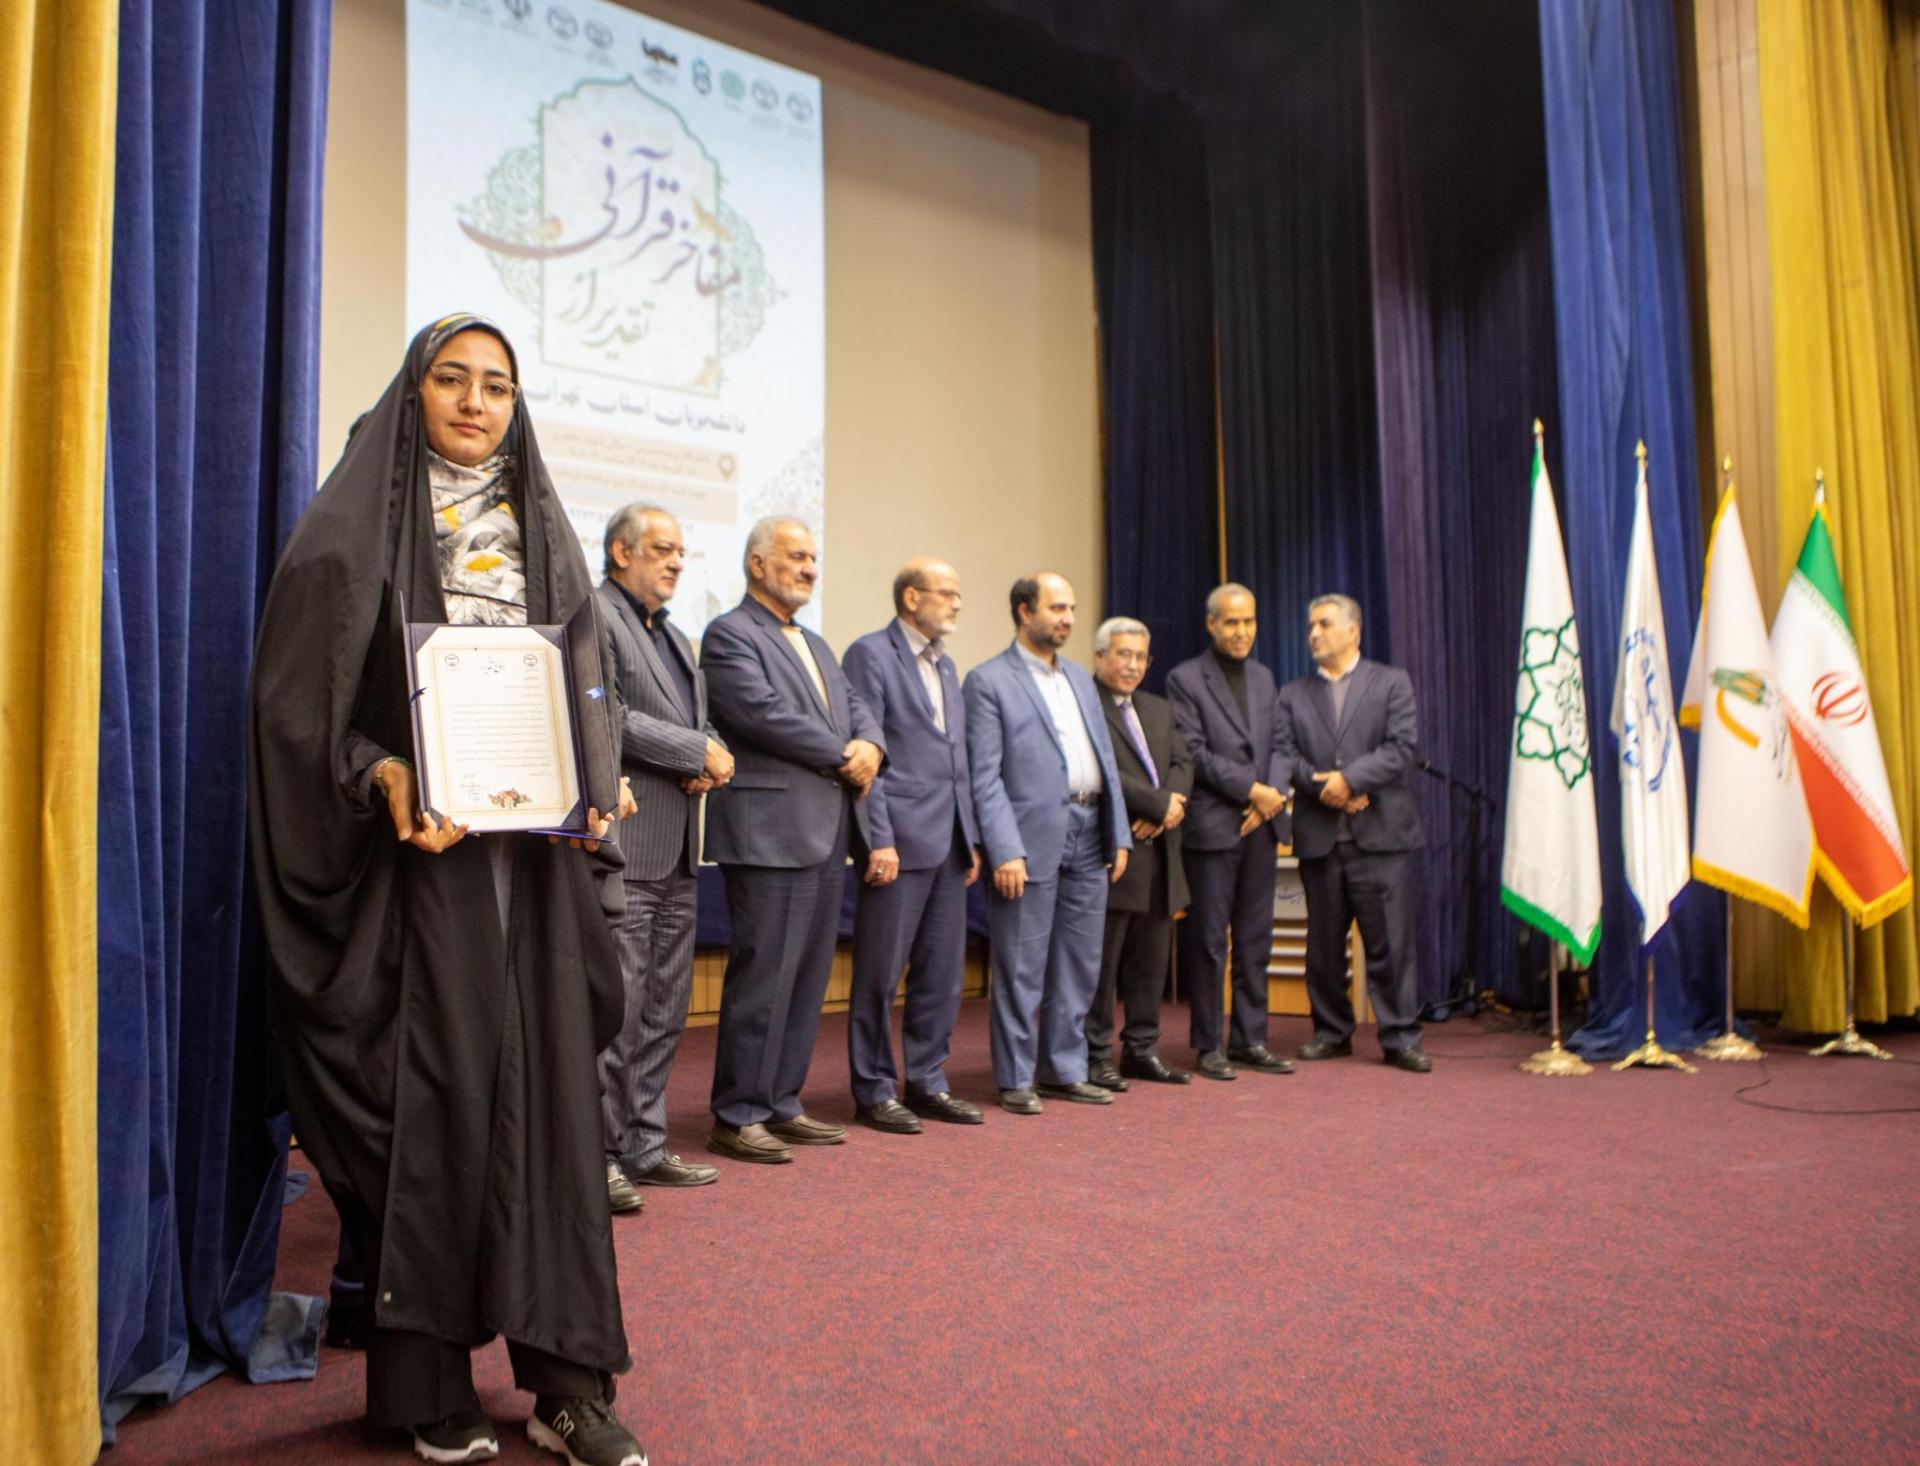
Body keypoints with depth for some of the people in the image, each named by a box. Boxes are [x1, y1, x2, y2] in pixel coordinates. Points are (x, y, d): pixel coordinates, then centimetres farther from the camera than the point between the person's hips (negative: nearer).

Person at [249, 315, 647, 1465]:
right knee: (429, 1095, -2)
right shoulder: (356, 527, 3)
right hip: (419, 846, -3)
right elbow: (301, 696, -3)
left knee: (550, 1088, 2)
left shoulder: (544, 531, 15)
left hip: (537, 846, 4)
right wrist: (381, 777, -20)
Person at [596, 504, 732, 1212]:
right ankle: (598, 1151, 7)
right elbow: (610, 719, -18)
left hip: (678, 851, 9)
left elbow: (699, 722, 22)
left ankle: (643, 1146, 22)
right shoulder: (594, 617, -6)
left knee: (665, 1010, 12)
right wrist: (700, 752, -11)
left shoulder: (674, 636, 22)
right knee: (617, 1008, -4)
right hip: (624, 845, -9)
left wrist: (710, 761, -2)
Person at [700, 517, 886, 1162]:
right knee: (762, 976, -5)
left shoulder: (816, 645, 22)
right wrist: (843, 758, -10)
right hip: (769, 833, -9)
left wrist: (870, 746, -7)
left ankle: (781, 1104, 21)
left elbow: (856, 705, 17)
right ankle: (737, 1116, 6)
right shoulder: (729, 635, -5)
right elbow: (764, 713, -17)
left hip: (824, 835, 9)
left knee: (808, 976, 11)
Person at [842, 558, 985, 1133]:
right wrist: (879, 839, -17)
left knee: (943, 971, 12)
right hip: (899, 839, -8)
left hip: (948, 842, 8)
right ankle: (874, 1090, 14)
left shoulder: (944, 664, 18)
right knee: (879, 972, 2)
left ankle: (927, 1081, 23)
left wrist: (971, 837, 14)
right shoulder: (870, 654, -6)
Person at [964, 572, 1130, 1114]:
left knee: (1080, 967, 12)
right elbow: (985, 776, -10)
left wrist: (1119, 836, 10)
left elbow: (1106, 761, 17)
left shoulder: (1080, 678, 17)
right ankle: (1015, 1079, 14)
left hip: (1089, 837, 7)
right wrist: (1005, 851, -17)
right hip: (1032, 841, -7)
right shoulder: (989, 680, -4)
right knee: (1022, 971, 2)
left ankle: (1065, 1070, 24)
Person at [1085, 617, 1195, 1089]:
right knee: (1101, 960, 0)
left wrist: (1167, 808, -9)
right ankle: (1095, 1055, 9)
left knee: (1152, 959, 13)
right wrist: (1160, 803, -13)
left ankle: (1141, 1048, 23)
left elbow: (1182, 762, 10)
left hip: (1158, 852, 8)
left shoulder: (1158, 709, 19)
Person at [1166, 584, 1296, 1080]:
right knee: (1208, 941, 1)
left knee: (1255, 940, 10)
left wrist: (1273, 795, -4)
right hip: (1212, 826, -6)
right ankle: (1209, 1045, 10)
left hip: (1260, 823, 6)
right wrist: (1251, 789, -14)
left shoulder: (1263, 677, 16)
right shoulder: (1185, 679, -4)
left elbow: (1275, 745, 13)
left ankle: (1250, 1039, 19)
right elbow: (1194, 752, -10)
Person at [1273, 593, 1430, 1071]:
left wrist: (1349, 778, -15)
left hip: (1380, 833, -3)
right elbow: (1284, 755, 2)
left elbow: (1400, 748, -5)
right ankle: (1332, 1031, 21)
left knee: (1391, 942, -2)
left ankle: (1400, 1037, 6)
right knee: (1324, 943, 9)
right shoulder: (1293, 694, 14)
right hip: (1318, 835, 3)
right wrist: (1324, 787, -12)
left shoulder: (1392, 683, 7)